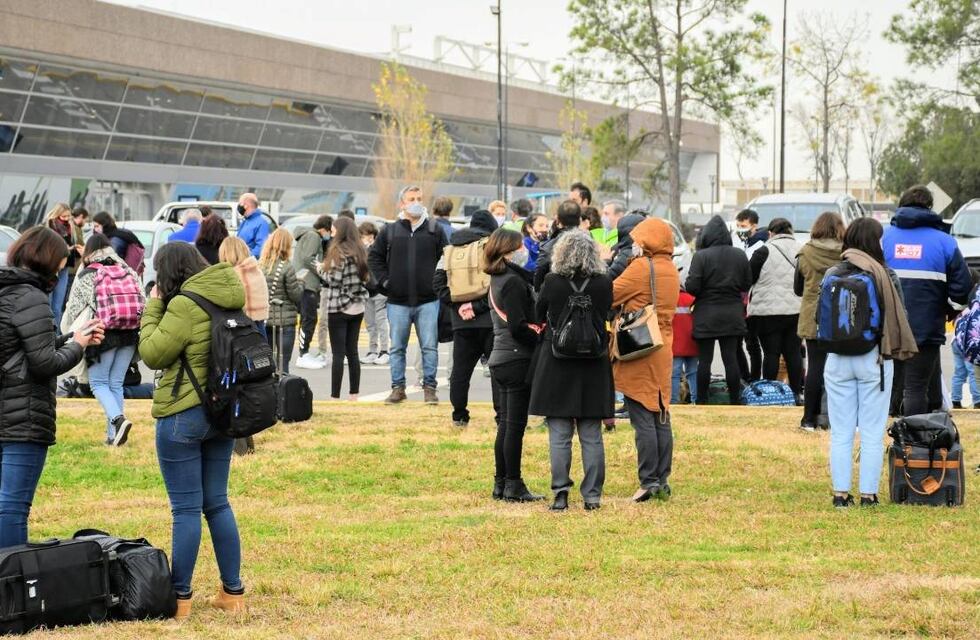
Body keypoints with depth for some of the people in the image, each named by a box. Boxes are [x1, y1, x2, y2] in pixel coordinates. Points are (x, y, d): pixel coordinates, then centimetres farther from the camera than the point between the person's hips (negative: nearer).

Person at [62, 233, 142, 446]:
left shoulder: (85, 276, -2)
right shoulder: (129, 272, 10)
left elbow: (74, 309, 1)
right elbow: (142, 303, 11)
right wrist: (140, 334, 18)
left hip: (103, 335, -5)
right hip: (129, 334, 5)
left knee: (99, 383, 5)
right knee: (116, 384, 12)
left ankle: (118, 418, -20)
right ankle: (113, 434, 10)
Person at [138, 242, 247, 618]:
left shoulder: (186, 306, -18)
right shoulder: (229, 301, 7)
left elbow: (152, 354, -12)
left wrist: (153, 307, -2)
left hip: (184, 415, -8)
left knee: (186, 508, -3)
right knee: (217, 503, 15)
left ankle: (180, 597, 2)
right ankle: (233, 592, 16)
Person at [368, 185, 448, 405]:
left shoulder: (434, 231, 3)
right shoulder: (390, 232, 5)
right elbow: (374, 257, 13)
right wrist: (384, 280, 4)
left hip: (428, 300, -1)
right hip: (398, 301, 1)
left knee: (430, 347, -1)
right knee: (397, 347, 6)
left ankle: (429, 387, 7)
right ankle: (398, 388, 14)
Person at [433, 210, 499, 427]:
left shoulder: (451, 249, 13)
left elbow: (438, 283, 6)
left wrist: (457, 304, -2)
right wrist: (478, 306, -11)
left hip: (461, 320, 4)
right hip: (488, 319, -4)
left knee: (461, 369, 10)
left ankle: (459, 416, 11)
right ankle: (503, 416, -3)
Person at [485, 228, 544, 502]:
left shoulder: (497, 280, 15)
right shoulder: (513, 282, -14)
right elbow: (518, 326, -20)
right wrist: (542, 343, -10)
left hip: (499, 359, 9)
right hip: (517, 359, -9)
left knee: (506, 423, 13)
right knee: (515, 423, -4)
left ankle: (501, 483, 16)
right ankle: (513, 486, -1)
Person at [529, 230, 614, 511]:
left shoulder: (552, 282, -10)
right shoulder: (604, 284, -7)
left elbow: (539, 316, 4)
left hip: (557, 365, -1)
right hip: (594, 366, 2)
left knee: (559, 435, 3)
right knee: (591, 436, 7)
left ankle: (560, 493, -1)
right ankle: (592, 495, 7)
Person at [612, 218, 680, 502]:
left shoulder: (641, 267, -12)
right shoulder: (671, 270, 11)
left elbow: (609, 295, -12)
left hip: (638, 353, -7)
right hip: (663, 353, 7)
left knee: (642, 419, -5)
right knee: (661, 418, 10)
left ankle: (648, 481, -7)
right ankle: (663, 481, 12)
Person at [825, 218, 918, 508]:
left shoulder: (832, 275, -1)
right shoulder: (886, 276, -7)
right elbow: (899, 318, -3)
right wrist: (894, 348, 11)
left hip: (837, 360, 2)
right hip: (874, 359, -2)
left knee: (841, 432, 8)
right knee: (872, 433, 4)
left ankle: (841, 493, 8)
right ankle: (868, 494, 4)